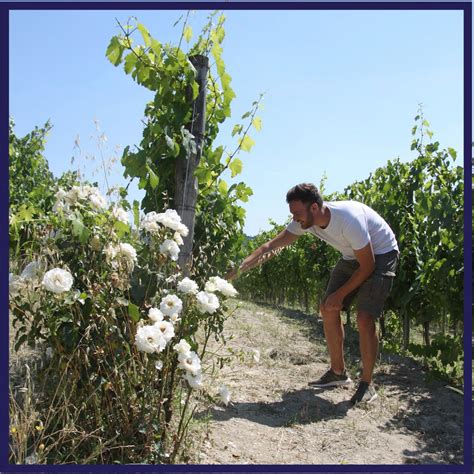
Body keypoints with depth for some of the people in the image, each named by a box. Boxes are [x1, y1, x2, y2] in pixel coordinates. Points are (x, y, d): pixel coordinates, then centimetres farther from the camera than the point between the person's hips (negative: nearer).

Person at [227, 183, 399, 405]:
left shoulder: (349, 219, -37)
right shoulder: (305, 221, -16)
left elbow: (368, 266, -26)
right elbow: (271, 246, -15)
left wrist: (340, 294, -19)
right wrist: (240, 268, -26)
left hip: (381, 255, -7)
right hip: (352, 257, 7)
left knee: (364, 317, -19)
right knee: (328, 309, 2)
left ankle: (367, 384, -3)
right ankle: (338, 372, 17)